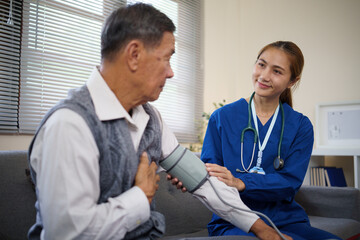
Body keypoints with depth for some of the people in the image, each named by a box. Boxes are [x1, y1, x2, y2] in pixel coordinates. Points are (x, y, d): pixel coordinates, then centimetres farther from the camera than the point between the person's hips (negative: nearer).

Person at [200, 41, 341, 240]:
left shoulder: (300, 126, 6)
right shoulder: (222, 117, 3)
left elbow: (289, 182, -7)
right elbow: (208, 168, 0)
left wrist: (240, 183, -24)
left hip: (286, 221, 4)